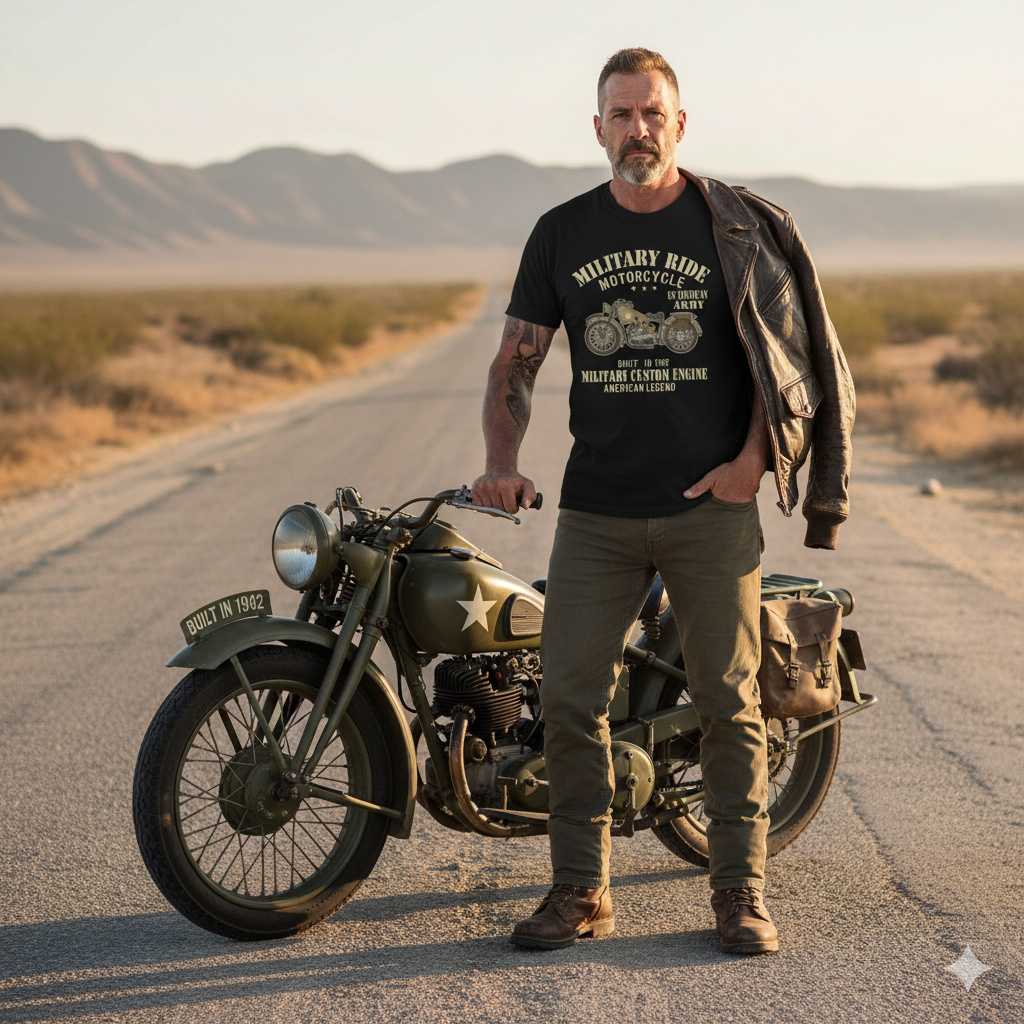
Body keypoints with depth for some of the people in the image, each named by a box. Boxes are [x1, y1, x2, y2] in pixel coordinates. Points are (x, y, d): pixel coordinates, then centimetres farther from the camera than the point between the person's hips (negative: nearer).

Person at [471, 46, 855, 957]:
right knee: (570, 700, -2)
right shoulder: (562, 234, 8)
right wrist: (503, 465, -6)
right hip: (596, 512, 2)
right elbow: (515, 362, 9)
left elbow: (787, 347, 4)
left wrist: (752, 458, -8)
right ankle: (582, 890, 8)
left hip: (711, 507, -2)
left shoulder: (737, 226, 2)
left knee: (728, 703, 0)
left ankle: (740, 890, 10)